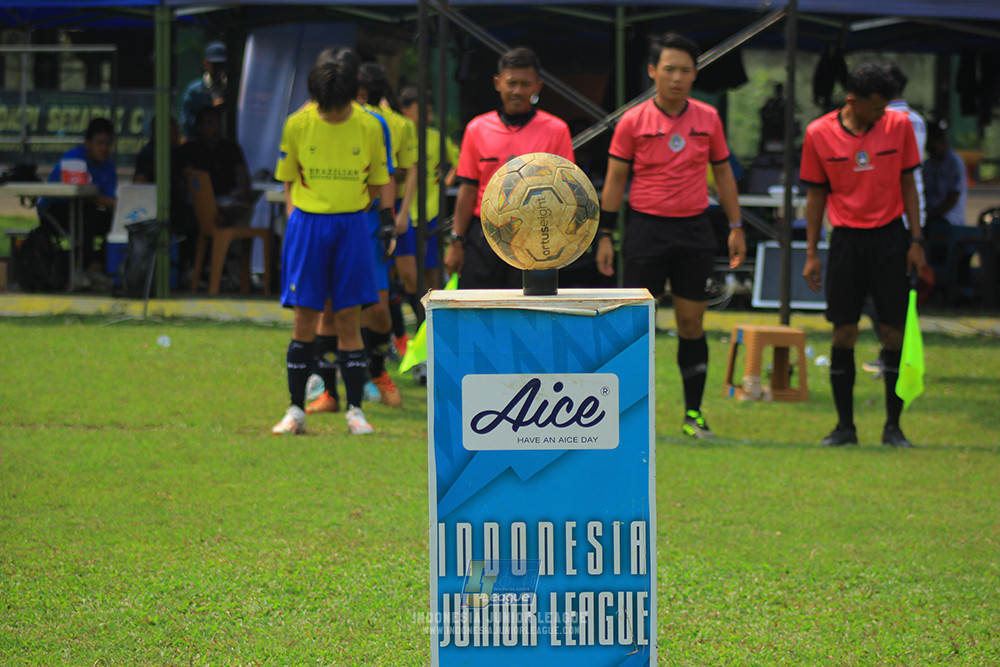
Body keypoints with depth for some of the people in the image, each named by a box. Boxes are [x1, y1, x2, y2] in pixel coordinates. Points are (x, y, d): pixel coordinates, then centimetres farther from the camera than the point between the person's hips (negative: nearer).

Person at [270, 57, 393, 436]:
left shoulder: (368, 127, 0)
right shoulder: (298, 125, -1)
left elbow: (378, 181, 10)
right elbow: (288, 178, 9)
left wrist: (386, 216, 6)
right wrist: (294, 216, 4)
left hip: (351, 224, 0)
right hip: (307, 224, 0)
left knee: (348, 320, 0)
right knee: (304, 321, 0)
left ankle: (355, 410, 5)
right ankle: (296, 411, 7)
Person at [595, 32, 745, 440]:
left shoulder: (708, 119, 5)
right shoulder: (633, 122, -3)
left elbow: (723, 174, 13)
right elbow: (615, 180, 1)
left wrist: (735, 227, 9)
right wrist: (605, 235, -2)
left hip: (694, 229, 2)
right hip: (646, 227, -2)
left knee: (692, 324, 5)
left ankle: (693, 414, 12)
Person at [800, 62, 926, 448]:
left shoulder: (898, 126, 0)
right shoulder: (819, 134, -2)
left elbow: (907, 184, 6)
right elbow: (816, 194, 6)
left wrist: (916, 241, 1)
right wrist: (811, 253, 3)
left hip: (890, 238, 0)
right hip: (846, 238, 0)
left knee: (894, 333, -1)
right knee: (843, 333, 0)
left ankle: (893, 427, 7)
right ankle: (845, 426, 9)